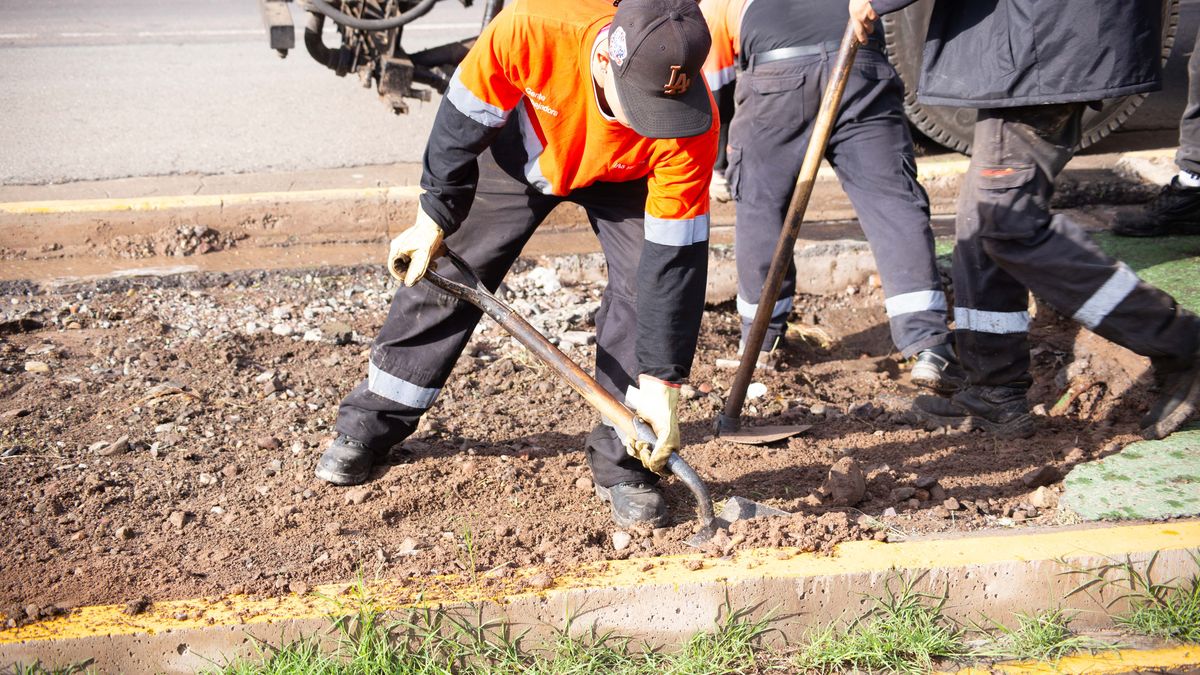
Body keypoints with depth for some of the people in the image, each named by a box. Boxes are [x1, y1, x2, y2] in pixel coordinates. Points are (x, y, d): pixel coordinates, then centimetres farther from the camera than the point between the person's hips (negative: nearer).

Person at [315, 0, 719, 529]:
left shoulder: (691, 129, -41)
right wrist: (433, 221, -11)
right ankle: (368, 426, 24)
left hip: (624, 177, 0)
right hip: (524, 146, 1)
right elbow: (463, 121, -22)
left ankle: (622, 461, -3)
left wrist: (659, 385, -33)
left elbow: (674, 260, -33)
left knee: (645, 284, -20)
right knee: (443, 274, 5)